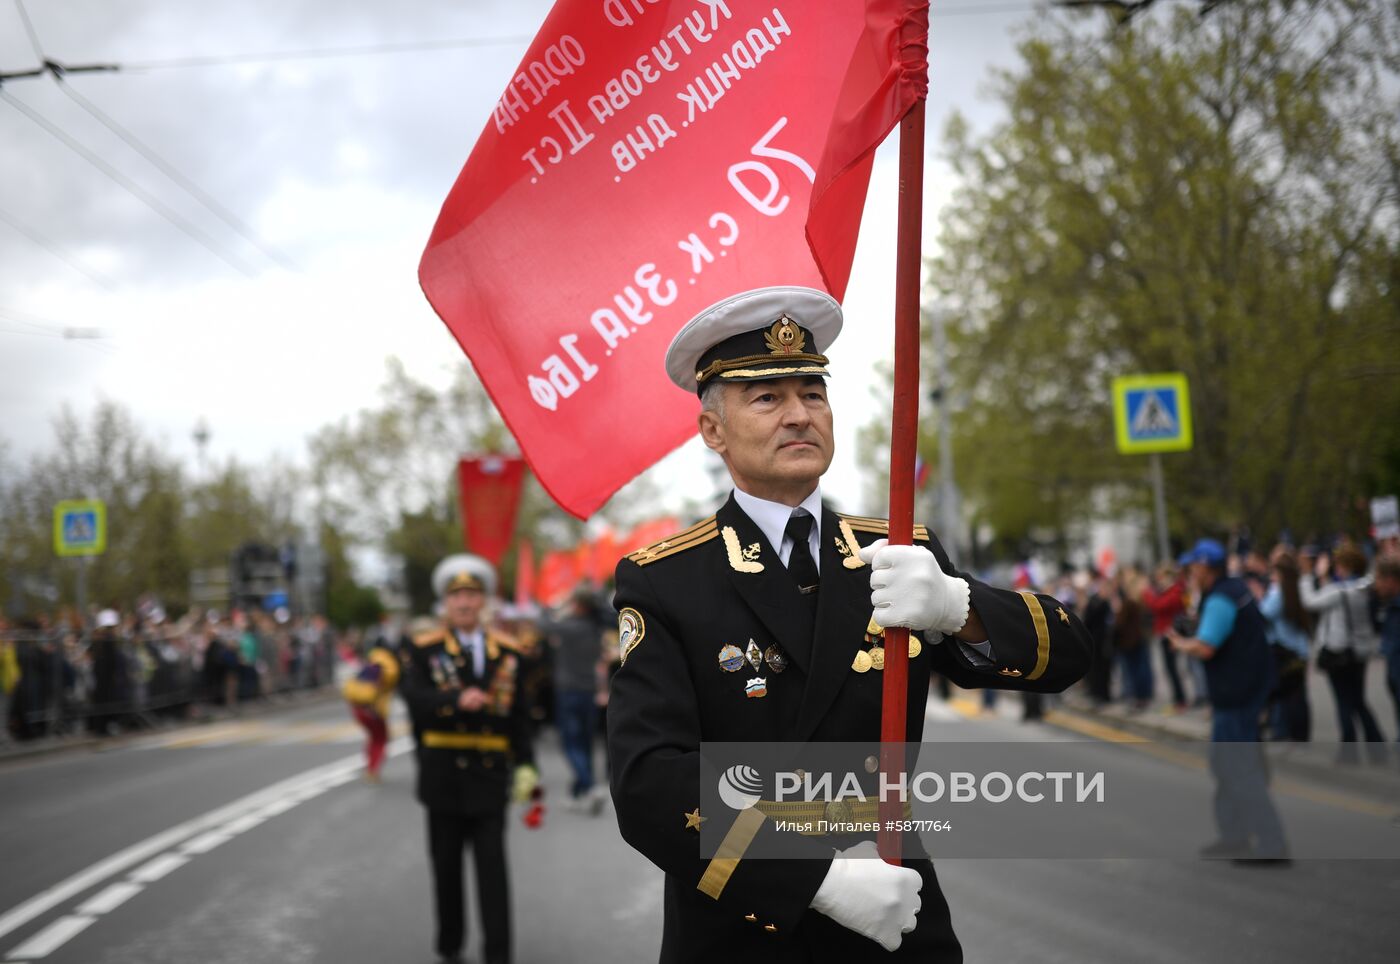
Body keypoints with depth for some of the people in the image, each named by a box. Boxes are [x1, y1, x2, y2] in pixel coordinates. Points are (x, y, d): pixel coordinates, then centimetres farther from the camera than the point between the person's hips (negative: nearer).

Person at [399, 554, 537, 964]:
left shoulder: (506, 651, 8)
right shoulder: (425, 649, 2)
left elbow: (519, 715, 8)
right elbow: (414, 695, -15)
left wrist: (525, 765, 0)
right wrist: (457, 700, -31)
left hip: (489, 774, 0)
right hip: (443, 772, 0)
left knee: (492, 866, -4)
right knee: (447, 864, 9)